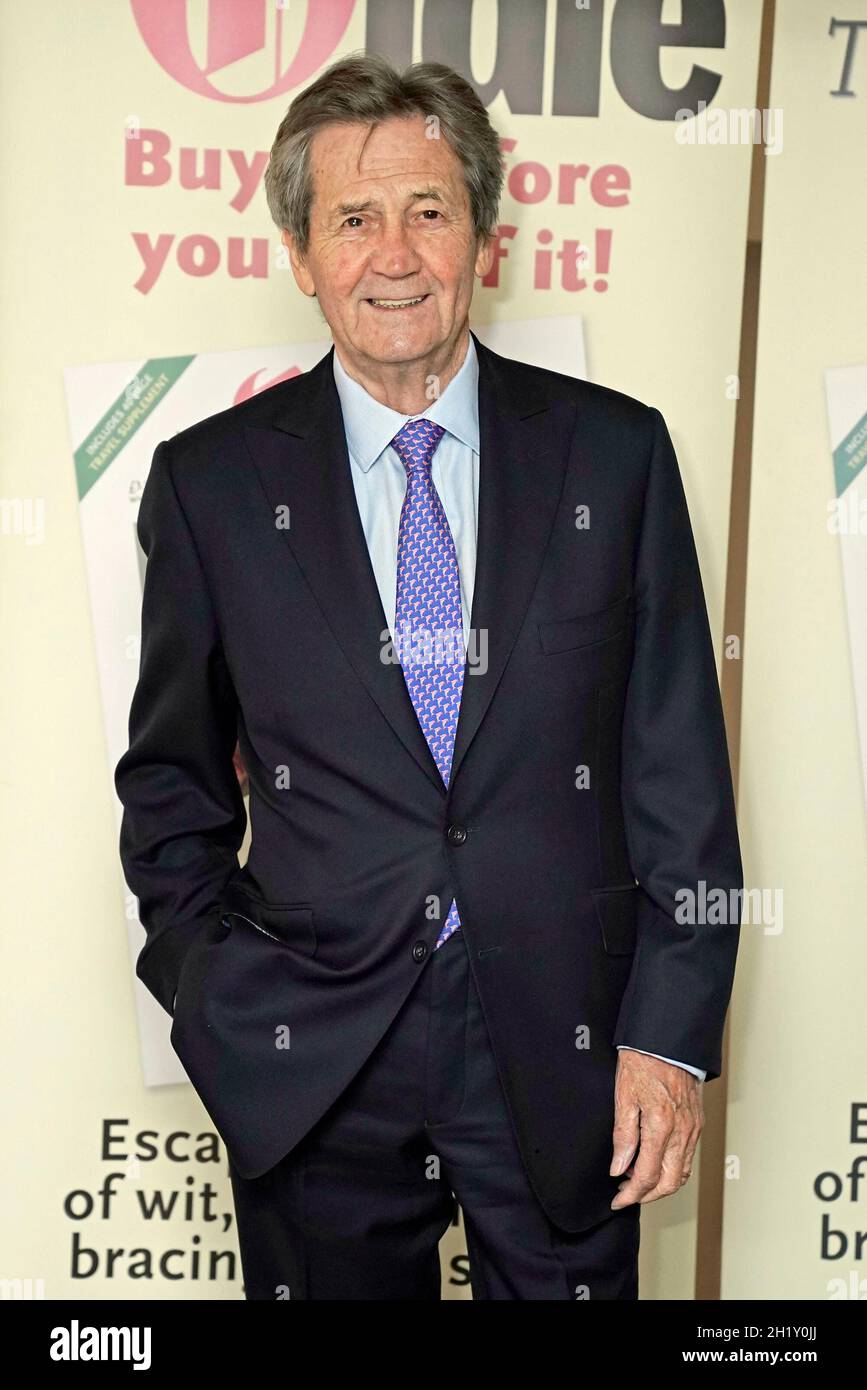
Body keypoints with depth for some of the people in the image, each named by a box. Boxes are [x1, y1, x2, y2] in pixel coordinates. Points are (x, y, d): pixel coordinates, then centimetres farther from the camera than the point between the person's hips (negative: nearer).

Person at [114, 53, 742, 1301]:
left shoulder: (615, 451, 0)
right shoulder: (211, 481, 0)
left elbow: (680, 768, 0)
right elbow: (173, 776, 8)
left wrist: (671, 1036, -4)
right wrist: (210, 989, -1)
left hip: (563, 1056, 0)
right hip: (311, 1061, 0)